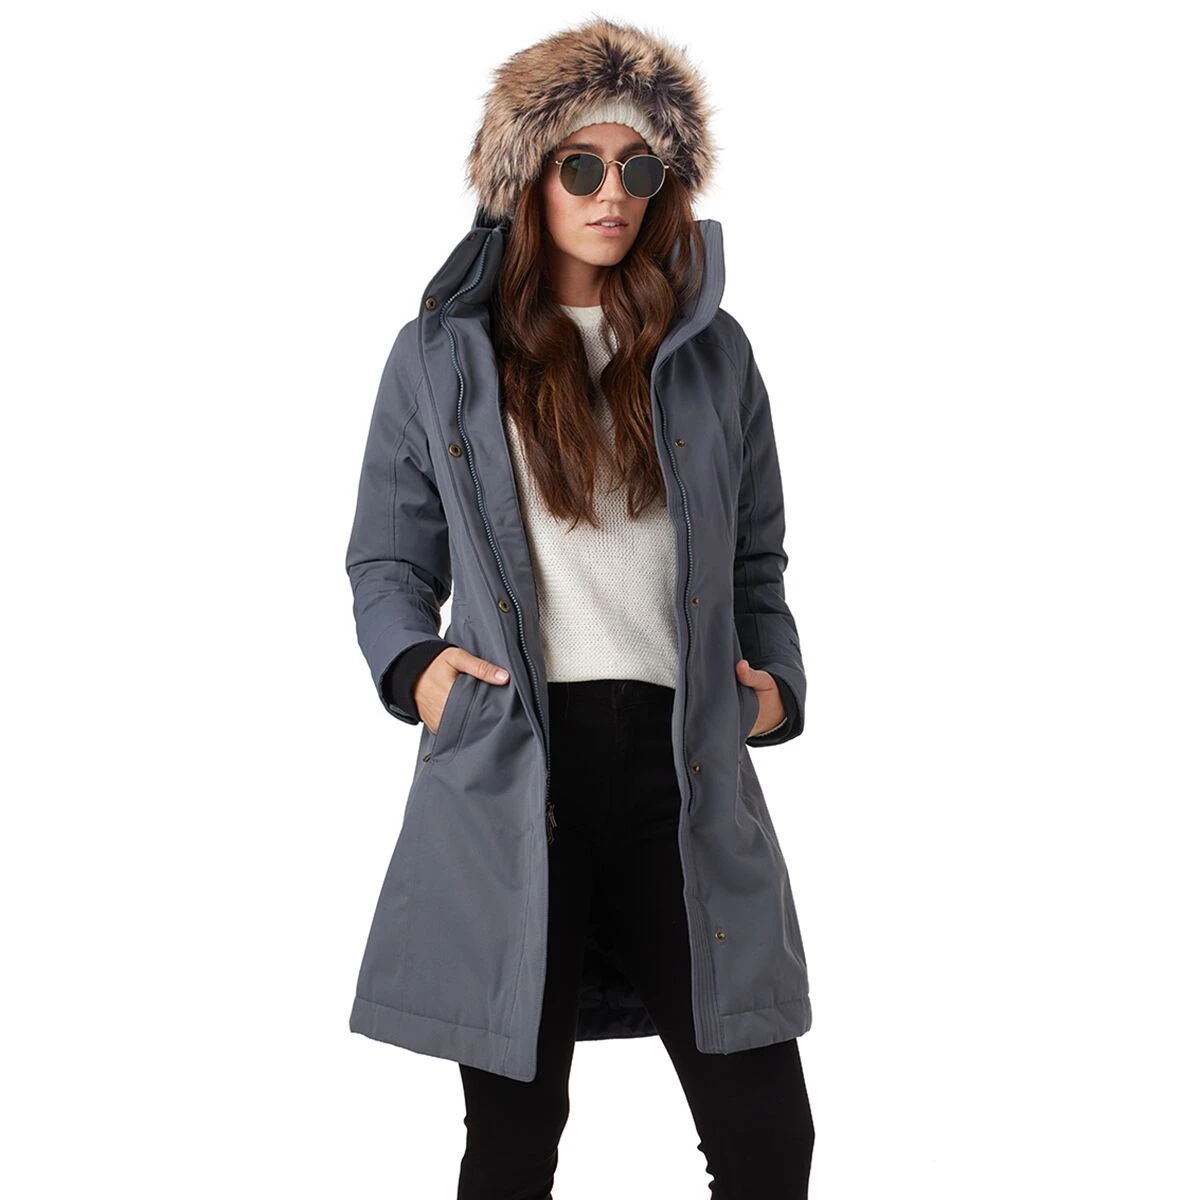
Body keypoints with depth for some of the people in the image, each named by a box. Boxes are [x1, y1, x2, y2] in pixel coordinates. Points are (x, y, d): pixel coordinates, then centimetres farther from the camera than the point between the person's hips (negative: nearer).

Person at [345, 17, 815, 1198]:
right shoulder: (440, 355, 6)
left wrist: (776, 680, 1)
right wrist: (412, 663, -7)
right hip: (508, 772, -1)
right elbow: (387, 561, 12)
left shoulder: (712, 351, 12)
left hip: (683, 760, 2)